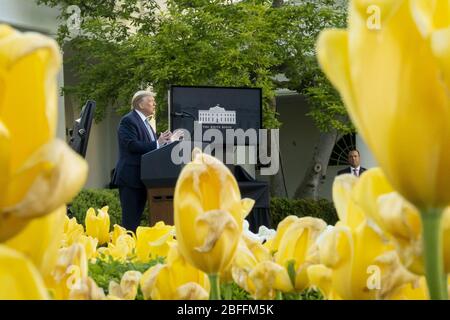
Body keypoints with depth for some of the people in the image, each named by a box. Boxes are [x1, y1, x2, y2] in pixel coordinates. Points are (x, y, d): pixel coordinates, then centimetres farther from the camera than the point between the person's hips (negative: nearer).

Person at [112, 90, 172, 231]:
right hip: (131, 177, -9)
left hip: (142, 177, 9)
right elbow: (132, 145, -21)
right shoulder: (128, 120, -9)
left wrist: (163, 141, 1)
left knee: (137, 218, 10)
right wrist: (157, 143, -20)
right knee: (130, 220, -8)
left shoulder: (145, 122, 20)